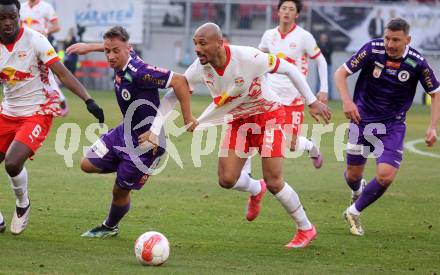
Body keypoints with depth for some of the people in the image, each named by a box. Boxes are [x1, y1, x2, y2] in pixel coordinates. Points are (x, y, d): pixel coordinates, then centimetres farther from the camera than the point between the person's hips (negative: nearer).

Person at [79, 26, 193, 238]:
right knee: (88, 165, 9)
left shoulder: (139, 72, -31)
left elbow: (179, 81, -32)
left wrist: (187, 119, -27)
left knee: (120, 190, 7)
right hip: (125, 132, 9)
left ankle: (110, 227, 35)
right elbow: (110, 47, 21)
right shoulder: (120, 65, -5)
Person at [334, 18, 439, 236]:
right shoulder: (372, 50, -15)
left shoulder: (417, 63, -13)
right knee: (353, 175, 8)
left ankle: (354, 212, 8)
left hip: (393, 126, 0)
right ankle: (357, 190, 48)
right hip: (362, 119, 0)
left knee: (386, 176, -17)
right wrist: (347, 100, -25)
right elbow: (341, 73, -9)